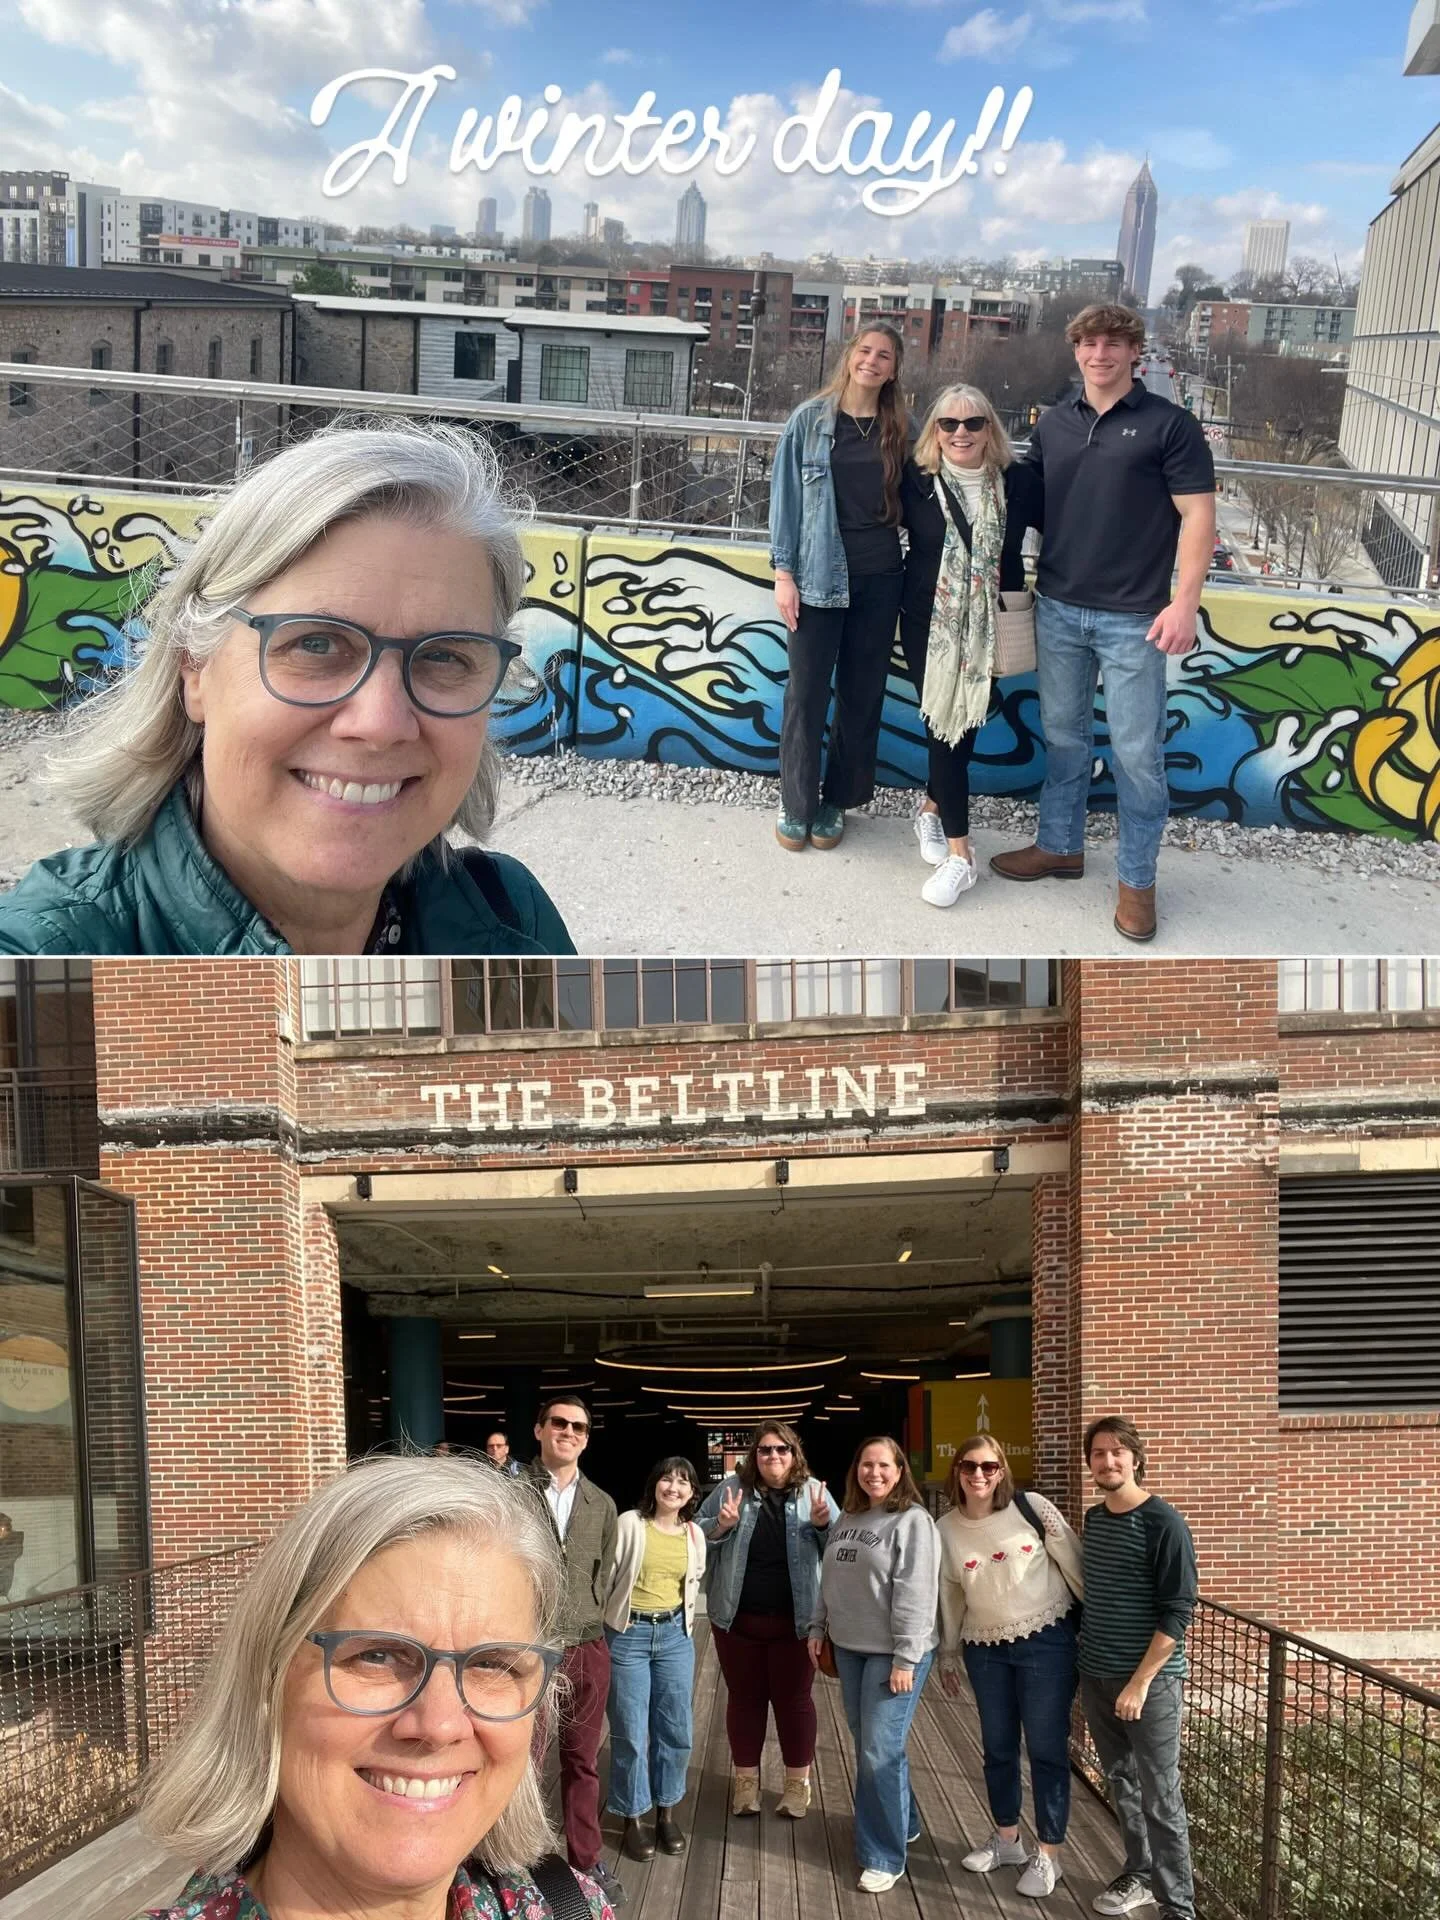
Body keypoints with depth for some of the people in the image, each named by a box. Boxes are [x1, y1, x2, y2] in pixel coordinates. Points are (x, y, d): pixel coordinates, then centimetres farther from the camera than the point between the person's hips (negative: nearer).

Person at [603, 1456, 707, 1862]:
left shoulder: (694, 1535, 5)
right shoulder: (630, 1523, -9)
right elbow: (607, 1574, -7)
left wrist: (686, 1624, 13)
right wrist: (603, 1624, -7)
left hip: (675, 1634, 4)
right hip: (628, 1634, -4)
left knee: (676, 1729, 8)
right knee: (630, 1732, 2)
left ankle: (667, 1812, 26)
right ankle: (633, 1818, 18)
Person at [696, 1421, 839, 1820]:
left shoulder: (813, 1492, -1)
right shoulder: (731, 1488, -1)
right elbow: (696, 1535, 4)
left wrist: (824, 1525, -16)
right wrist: (721, 1526, -16)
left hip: (794, 1620, -1)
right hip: (737, 1617, 1)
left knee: (793, 1698, 8)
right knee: (744, 1697, 11)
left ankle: (798, 1782, 23)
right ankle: (746, 1779, 27)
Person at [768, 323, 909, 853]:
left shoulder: (901, 427, 5)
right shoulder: (811, 418, -1)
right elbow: (786, 496, 0)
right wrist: (783, 572, -6)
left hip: (878, 577, 2)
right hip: (819, 574, -2)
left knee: (862, 694, 8)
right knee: (806, 692, 1)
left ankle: (837, 799, 22)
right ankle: (796, 803, 14)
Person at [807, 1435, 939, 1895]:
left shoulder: (913, 1521, -13)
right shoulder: (848, 1518, 10)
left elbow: (915, 1595, -18)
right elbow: (828, 1580, 18)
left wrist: (906, 1658, -21)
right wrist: (818, 1629, 14)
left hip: (892, 1652, -7)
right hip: (849, 1648, 7)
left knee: (880, 1751, -6)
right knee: (866, 1747, 15)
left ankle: (884, 1856, 5)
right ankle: (902, 1822, 34)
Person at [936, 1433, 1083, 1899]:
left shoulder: (1033, 1509, -12)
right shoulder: (946, 1529, -1)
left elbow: (1075, 1567, -6)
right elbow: (949, 1596, 10)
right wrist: (947, 1655, 16)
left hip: (1046, 1641, -4)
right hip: (985, 1649, 4)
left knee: (1046, 1749, 2)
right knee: (998, 1748, 15)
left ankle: (1048, 1854, 15)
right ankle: (1006, 1838, 34)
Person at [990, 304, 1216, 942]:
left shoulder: (1169, 424, -5)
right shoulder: (1053, 423, 8)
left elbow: (1198, 516, -7)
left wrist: (1184, 601, -15)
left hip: (1133, 618, -4)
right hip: (1057, 609, 4)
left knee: (1137, 752, 1)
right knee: (1063, 736, 16)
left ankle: (1136, 879, 12)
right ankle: (1059, 845, 32)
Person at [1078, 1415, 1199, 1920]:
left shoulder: (1162, 1523, -15)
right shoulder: (1093, 1519, 7)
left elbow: (1178, 1610, -16)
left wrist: (1140, 1681, -18)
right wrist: (1086, 1662, 13)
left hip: (1150, 1681, -6)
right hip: (1096, 1678, 6)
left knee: (1159, 1798, 0)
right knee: (1121, 1784, 16)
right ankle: (1139, 1873, 32)